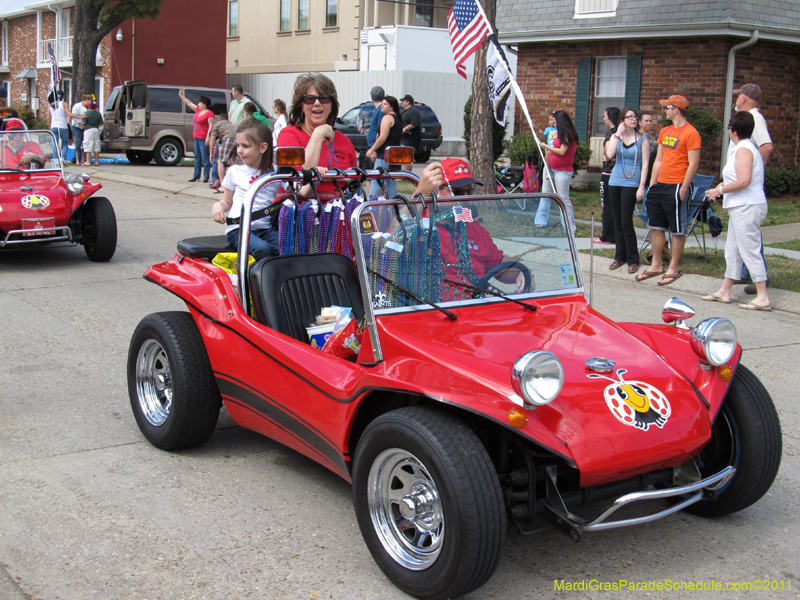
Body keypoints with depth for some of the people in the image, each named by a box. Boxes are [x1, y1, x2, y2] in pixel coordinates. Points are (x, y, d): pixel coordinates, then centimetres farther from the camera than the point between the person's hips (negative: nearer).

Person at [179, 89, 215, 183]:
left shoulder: (209, 113, -12)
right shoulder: (198, 110, 13)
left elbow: (211, 126, -17)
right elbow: (189, 103, 25)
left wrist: (208, 137, -22)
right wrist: (181, 95, 27)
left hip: (204, 139, -9)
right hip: (196, 138, 9)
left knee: (205, 159, -5)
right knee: (197, 158, 12)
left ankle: (206, 177, -2)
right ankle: (196, 176, 18)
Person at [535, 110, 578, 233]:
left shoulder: (568, 135, -13)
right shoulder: (561, 134, 14)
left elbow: (562, 151, -19)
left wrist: (546, 147, -12)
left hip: (562, 171, -10)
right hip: (552, 169, 10)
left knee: (564, 199, -6)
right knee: (545, 195, 10)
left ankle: (571, 226, -1)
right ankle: (541, 221, 17)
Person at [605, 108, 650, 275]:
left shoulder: (642, 139, -1)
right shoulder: (616, 136, 7)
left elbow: (645, 164, -4)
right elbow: (610, 154, -11)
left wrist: (642, 186, -12)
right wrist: (618, 134, -9)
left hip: (631, 184, -4)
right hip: (614, 182, 4)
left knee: (626, 222, -8)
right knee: (617, 221, 8)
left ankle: (633, 260, 1)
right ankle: (620, 256, 18)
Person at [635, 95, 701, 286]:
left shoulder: (691, 133, -10)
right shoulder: (664, 132, 14)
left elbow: (693, 164, -14)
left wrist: (683, 189, -18)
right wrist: (652, 183, 12)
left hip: (677, 187, -8)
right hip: (660, 185, 8)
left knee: (677, 230, 2)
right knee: (656, 227, 11)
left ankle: (673, 269, 8)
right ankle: (656, 265, 21)